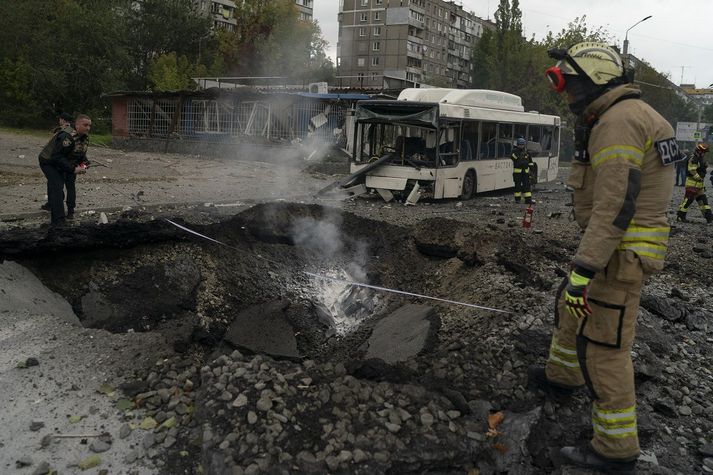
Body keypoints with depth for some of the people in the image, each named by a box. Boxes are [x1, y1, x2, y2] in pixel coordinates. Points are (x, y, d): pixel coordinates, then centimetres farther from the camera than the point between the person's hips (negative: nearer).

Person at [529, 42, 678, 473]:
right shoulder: (630, 116, 14)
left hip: (620, 252, -10)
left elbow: (615, 205, -27)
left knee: (602, 345, -2)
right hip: (625, 245, 10)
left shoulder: (619, 120, -20)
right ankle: (562, 375, 48)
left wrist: (583, 271, -28)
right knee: (571, 303, 27)